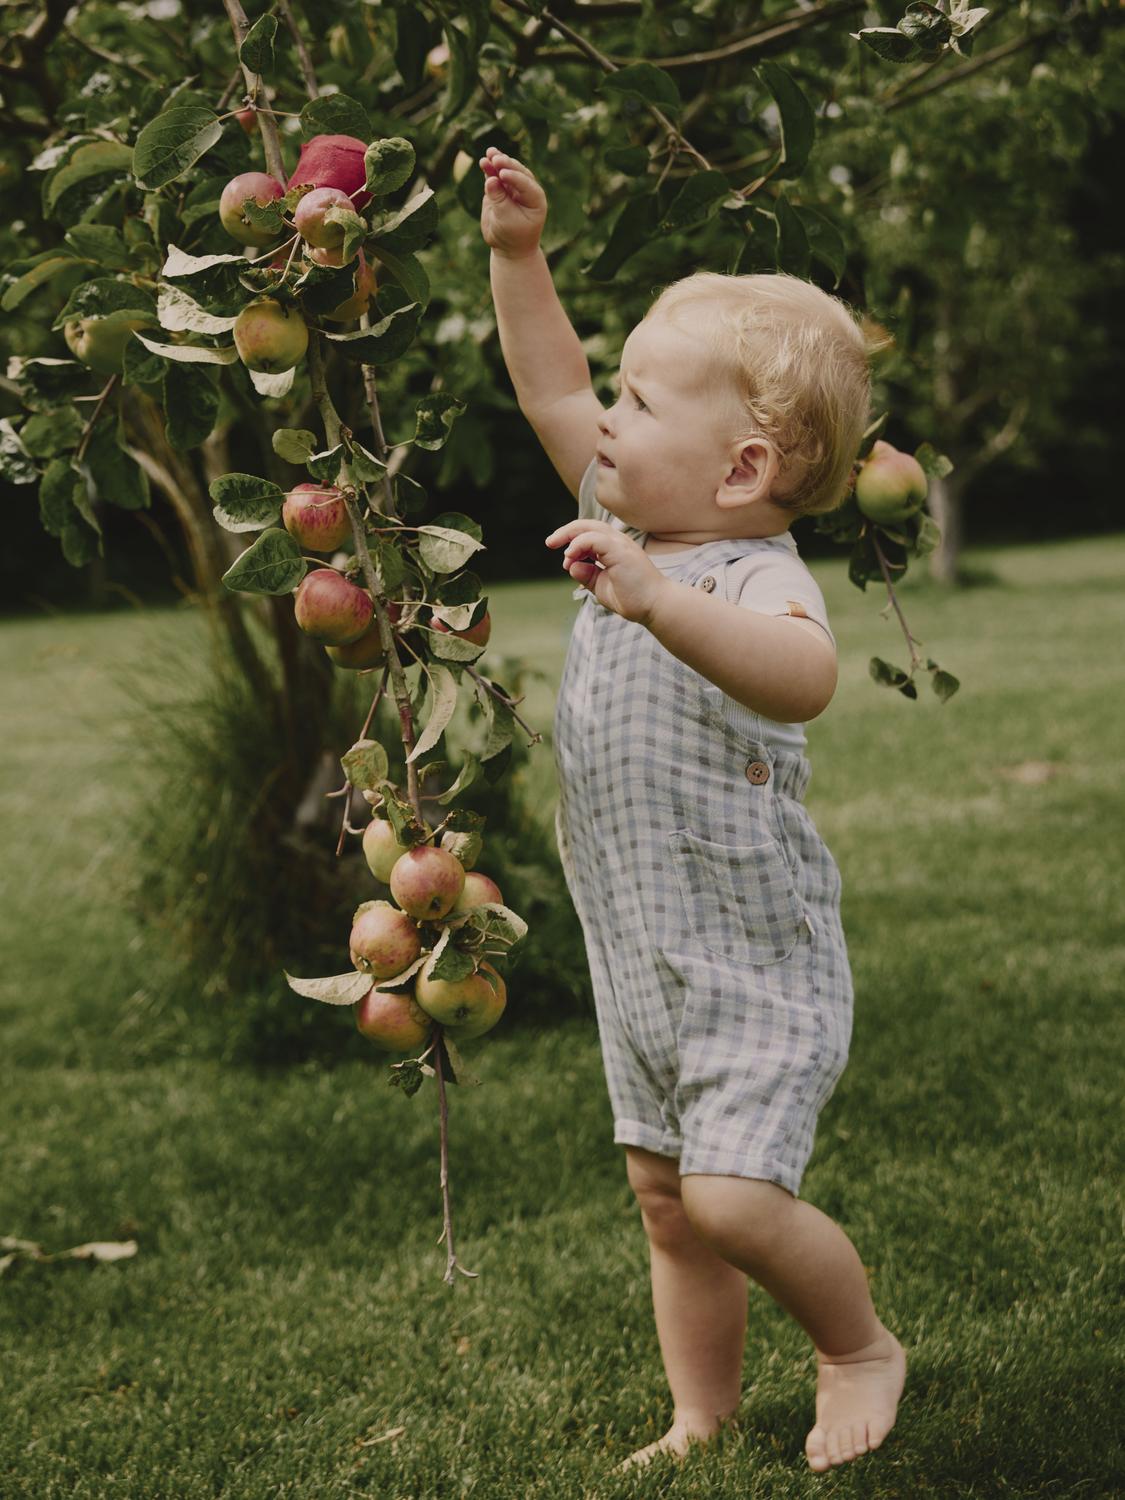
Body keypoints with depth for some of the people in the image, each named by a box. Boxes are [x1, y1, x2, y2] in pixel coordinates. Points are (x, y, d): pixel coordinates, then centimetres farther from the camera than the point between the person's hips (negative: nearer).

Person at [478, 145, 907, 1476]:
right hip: (641, 962, 8)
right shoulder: (632, 521, 2)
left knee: (733, 1199, -15)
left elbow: (804, 675, -48)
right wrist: (517, 254, 8)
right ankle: (701, 1420, 29)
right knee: (664, 1203, 14)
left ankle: (862, 1346, 13)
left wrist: (658, 599, -61)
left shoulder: (759, 578, -24)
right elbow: (548, 394, 14)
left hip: (758, 965, -8)